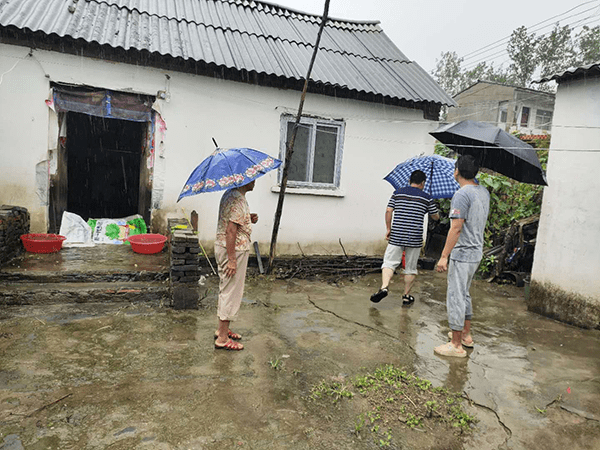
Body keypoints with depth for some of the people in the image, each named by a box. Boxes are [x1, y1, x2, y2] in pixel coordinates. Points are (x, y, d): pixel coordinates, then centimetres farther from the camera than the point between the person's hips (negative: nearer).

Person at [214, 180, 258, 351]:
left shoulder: (230, 194, 11)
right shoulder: (239, 200, -21)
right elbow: (231, 230, -25)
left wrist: (249, 219, 5)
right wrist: (232, 259, -24)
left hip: (223, 246, 11)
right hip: (235, 250, -11)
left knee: (226, 290, 19)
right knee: (231, 293, -2)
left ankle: (222, 329, 32)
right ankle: (222, 338, 8)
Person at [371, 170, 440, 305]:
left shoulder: (398, 193, 4)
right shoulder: (426, 197, 2)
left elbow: (388, 211, -1)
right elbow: (436, 217, 12)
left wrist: (388, 229, 7)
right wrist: (428, 209, 32)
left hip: (396, 236, 0)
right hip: (415, 238, 0)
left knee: (389, 263, 3)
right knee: (410, 268, 11)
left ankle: (384, 287, -19)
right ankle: (406, 296, 18)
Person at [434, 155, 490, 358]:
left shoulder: (462, 195, -19)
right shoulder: (484, 192, 9)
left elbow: (456, 228, -23)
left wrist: (444, 256, -21)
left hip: (462, 254, -9)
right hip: (476, 252, 9)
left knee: (455, 297, -2)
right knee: (464, 294, 22)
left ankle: (456, 345, 6)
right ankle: (466, 334, 34)